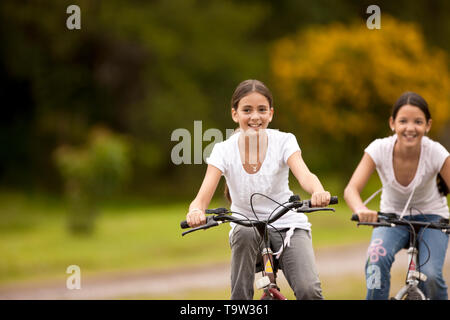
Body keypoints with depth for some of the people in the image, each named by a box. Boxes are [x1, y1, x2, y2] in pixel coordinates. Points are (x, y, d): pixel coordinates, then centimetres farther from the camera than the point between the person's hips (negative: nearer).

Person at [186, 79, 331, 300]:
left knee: (309, 291, -24)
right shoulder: (224, 151, -9)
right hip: (247, 226, 1)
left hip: (288, 225, -1)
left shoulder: (283, 142, -10)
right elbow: (202, 197, -20)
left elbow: (305, 176, -28)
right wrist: (195, 211, -45)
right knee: (245, 233, -36)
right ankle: (240, 298, -23)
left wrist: (318, 192, -52)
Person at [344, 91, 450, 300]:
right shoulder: (380, 149, -23)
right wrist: (360, 210, -55)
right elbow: (351, 189, -31)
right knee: (377, 259, -31)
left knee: (430, 276, -23)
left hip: (430, 217, 0)